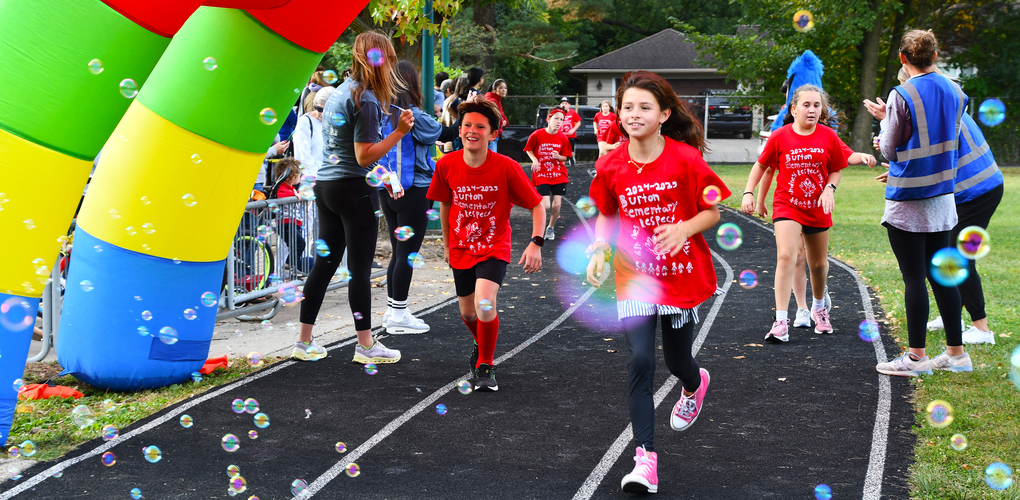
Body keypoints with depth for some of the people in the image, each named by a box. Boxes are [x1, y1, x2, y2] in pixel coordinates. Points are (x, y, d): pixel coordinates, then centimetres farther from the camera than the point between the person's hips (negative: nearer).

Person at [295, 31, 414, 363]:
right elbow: (364, 156, -17)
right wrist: (399, 132, -17)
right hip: (354, 189, -9)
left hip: (325, 185, 9)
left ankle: (304, 342, 16)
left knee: (324, 263, 12)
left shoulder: (339, 92, 13)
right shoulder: (366, 100, -15)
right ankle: (366, 346, 6)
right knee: (360, 268, -1)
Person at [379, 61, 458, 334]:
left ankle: (392, 311, 21)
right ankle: (398, 315, 3)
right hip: (413, 191, -7)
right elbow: (447, 134, -4)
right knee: (408, 253, -1)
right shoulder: (414, 116, -16)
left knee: (398, 251, 16)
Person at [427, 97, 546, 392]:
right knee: (467, 313, 13)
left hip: (494, 248, -4)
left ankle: (485, 365, -4)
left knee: (484, 302, -26)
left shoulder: (507, 168, -19)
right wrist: (447, 243, 16)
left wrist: (535, 243, -24)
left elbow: (537, 206, -11)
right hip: (461, 248, 4)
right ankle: (482, 344, 49)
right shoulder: (446, 165, -10)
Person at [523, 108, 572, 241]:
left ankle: (551, 228, 27)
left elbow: (564, 157, 8)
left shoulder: (563, 138, -2)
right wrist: (534, 160, -12)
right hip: (541, 175, -3)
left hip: (558, 175, 3)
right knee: (546, 206, -13)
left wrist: (558, 157, -14)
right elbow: (529, 150, 6)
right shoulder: (537, 135, -9)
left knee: (556, 205, -1)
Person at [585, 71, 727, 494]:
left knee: (676, 360, 14)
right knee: (640, 360, -12)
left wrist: (683, 228, -23)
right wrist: (599, 251, -5)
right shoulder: (610, 166, -4)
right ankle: (645, 458, -7)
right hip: (634, 277, 1)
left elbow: (712, 211, -5)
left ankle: (695, 385, 54)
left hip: (682, 275, -1)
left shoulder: (686, 158, -12)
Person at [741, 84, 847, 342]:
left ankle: (818, 307, 44)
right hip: (787, 206, -2)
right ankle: (781, 323, -21)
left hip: (818, 208, 3)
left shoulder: (829, 137, -3)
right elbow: (761, 165, 5)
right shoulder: (780, 136, -7)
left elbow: (836, 170, 7)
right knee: (786, 256, -20)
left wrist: (829, 189, -12)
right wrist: (748, 192, -3)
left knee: (819, 264, 15)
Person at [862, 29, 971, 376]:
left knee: (913, 278, -1)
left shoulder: (902, 96, -14)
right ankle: (956, 353, 17)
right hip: (942, 196, 6)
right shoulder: (954, 92, 5)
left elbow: (889, 150, -7)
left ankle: (916, 357, 5)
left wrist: (885, 119, 12)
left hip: (908, 202, -6)